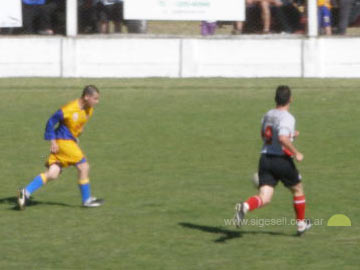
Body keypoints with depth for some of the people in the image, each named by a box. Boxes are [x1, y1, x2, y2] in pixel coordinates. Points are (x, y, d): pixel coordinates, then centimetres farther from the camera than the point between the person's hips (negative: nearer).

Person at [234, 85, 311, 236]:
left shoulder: (267, 115, 10)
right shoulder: (287, 118, -14)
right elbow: (283, 139, -29)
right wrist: (296, 153, -17)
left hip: (265, 159, 5)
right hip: (282, 160, -5)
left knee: (264, 198, -4)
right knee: (298, 189, 21)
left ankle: (245, 207, -35)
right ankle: (301, 224, 33)